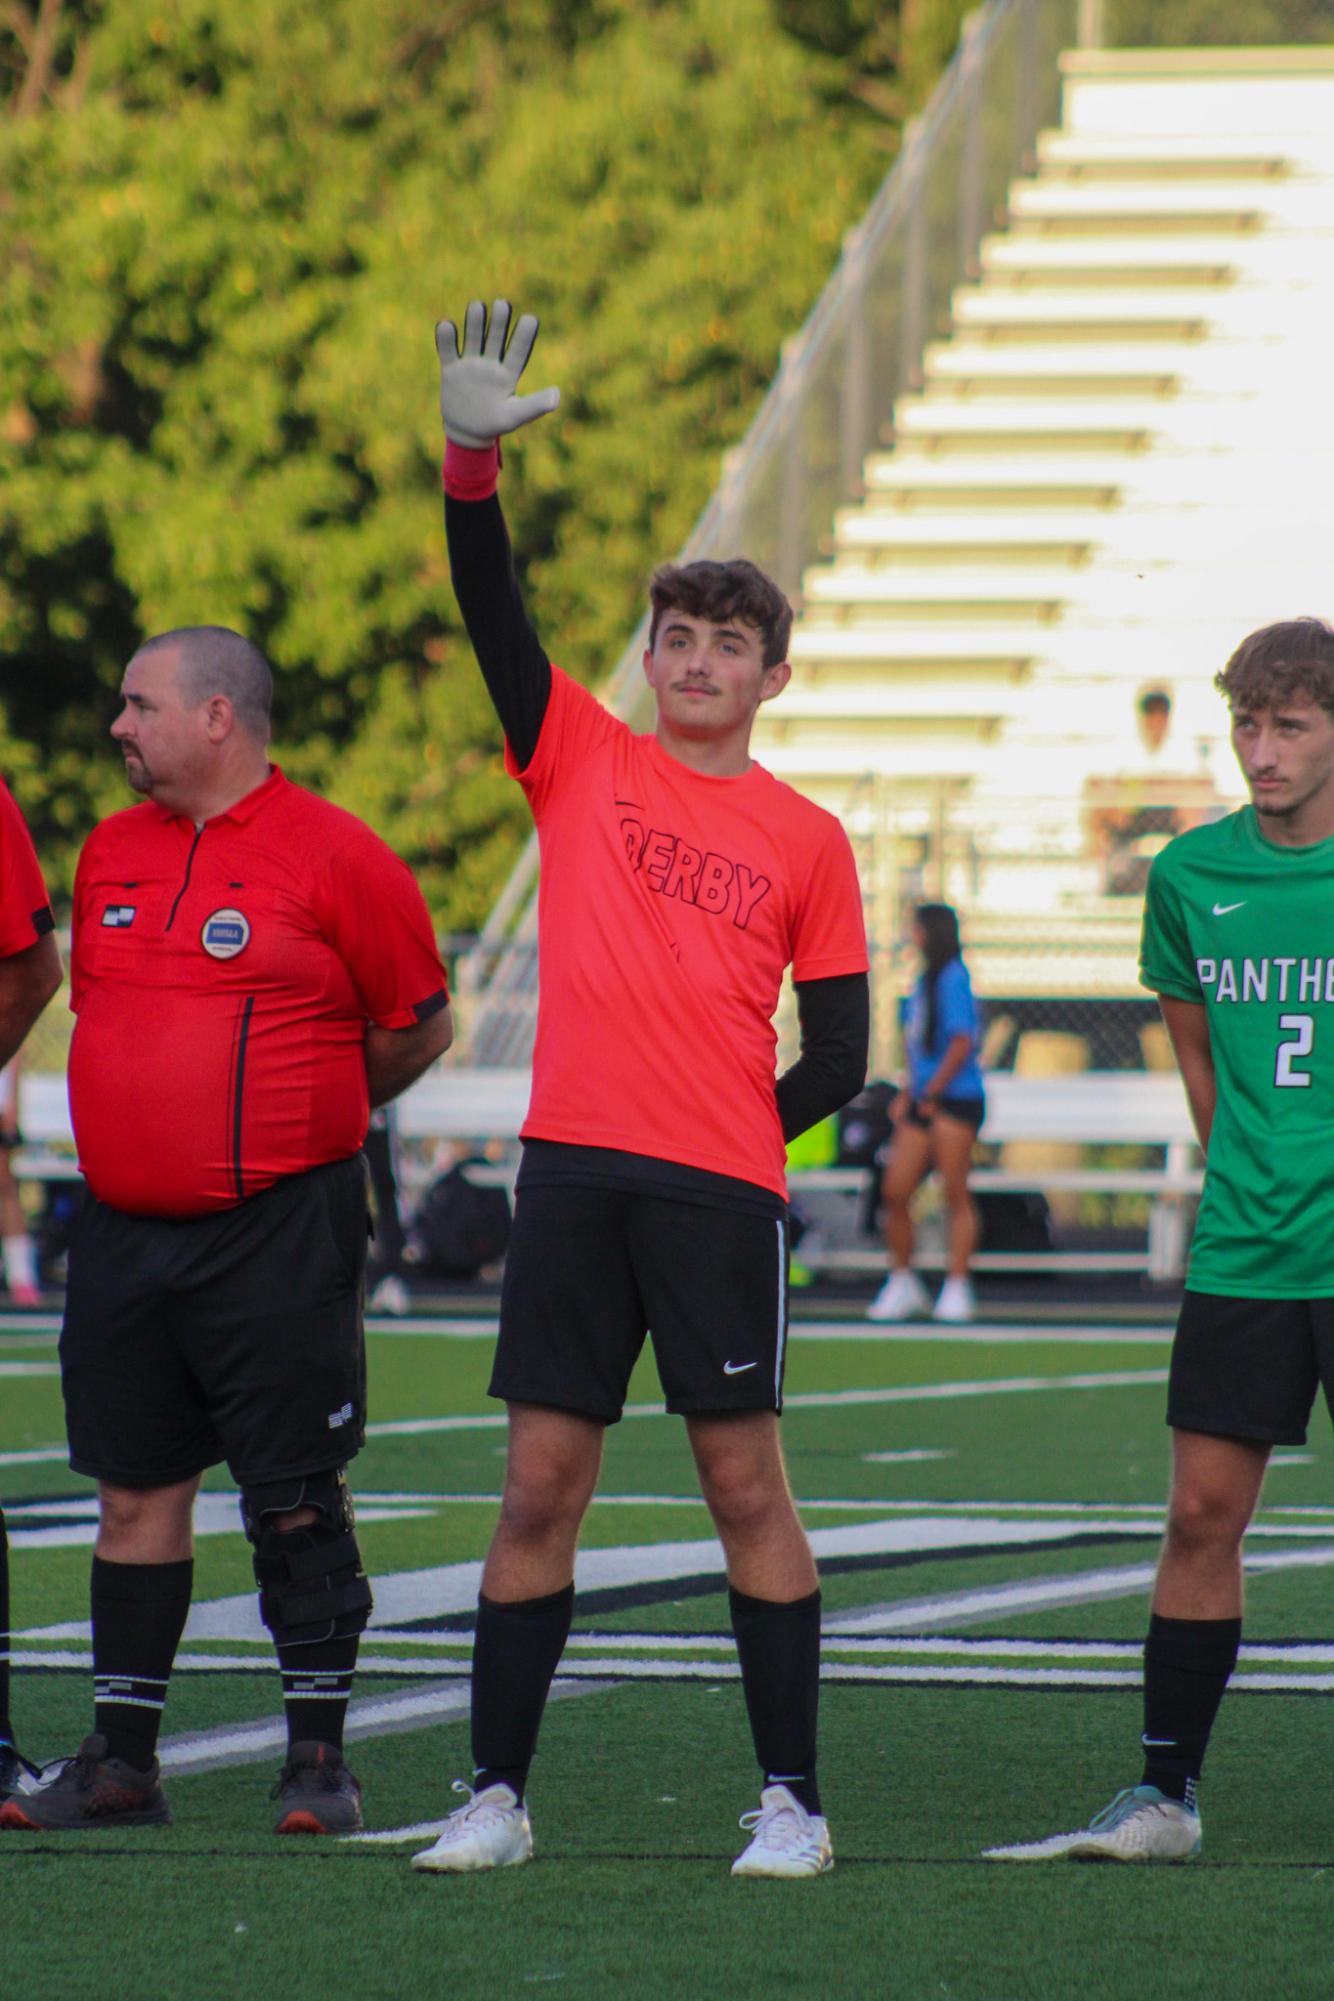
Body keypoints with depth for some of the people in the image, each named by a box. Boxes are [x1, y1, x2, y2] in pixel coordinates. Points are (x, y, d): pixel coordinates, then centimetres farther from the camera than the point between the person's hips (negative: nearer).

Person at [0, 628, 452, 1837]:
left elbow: (420, 1025, 2)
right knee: (134, 1489, 7)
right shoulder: (111, 853, 12)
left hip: (277, 1229, -6)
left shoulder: (335, 857, -6)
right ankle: (121, 1764, 12)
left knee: (293, 1496, -2)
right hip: (123, 1228, 6)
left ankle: (320, 1758, 5)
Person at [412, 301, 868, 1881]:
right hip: (571, 1171, 1)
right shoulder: (581, 763, 10)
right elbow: (491, 612, -3)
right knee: (541, 1485, 3)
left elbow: (839, 1056, 9)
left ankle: (791, 1799, 5)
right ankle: (495, 1795, 8)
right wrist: (473, 460, -16)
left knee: (745, 1481, -1)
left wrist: (727, 1137, 4)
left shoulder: (807, 843, 7)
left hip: (722, 1193, -1)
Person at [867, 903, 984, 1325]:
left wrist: (932, 1092, -14)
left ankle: (957, 1288, -3)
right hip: (924, 1102, 8)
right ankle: (901, 1283, 13)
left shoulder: (953, 979, -10)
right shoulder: (924, 982, 16)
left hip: (954, 1099, -8)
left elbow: (962, 1044, -15)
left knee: (955, 1193, -5)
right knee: (895, 1191, 3)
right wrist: (907, 1095, 18)